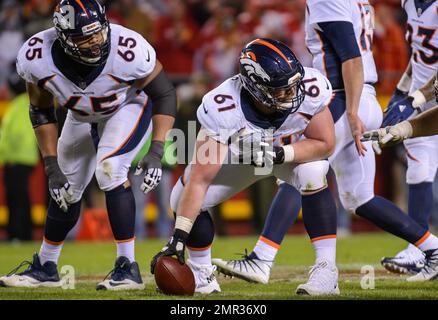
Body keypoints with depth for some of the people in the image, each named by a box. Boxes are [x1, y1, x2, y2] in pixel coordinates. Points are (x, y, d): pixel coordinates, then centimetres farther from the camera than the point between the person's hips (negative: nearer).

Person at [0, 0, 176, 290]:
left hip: (129, 107, -4)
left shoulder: (128, 51, -39)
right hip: (82, 117, 4)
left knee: (109, 170, -28)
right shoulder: (37, 57, -30)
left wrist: (156, 153, -30)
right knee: (65, 191, 12)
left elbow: (165, 94, -23)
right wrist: (52, 166, -12)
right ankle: (45, 267, 36)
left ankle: (128, 269, -21)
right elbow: (41, 112, -11)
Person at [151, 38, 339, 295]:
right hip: (238, 155, 0)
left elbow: (325, 144, -21)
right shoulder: (223, 109, -38)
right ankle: (202, 275, 11)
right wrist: (179, 238, -38)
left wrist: (279, 154, -39)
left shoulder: (310, 90, -36)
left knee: (312, 173, -33)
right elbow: (199, 179, -36)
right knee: (184, 200, -14)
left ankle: (327, 268, -21)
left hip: (294, 151, 0)